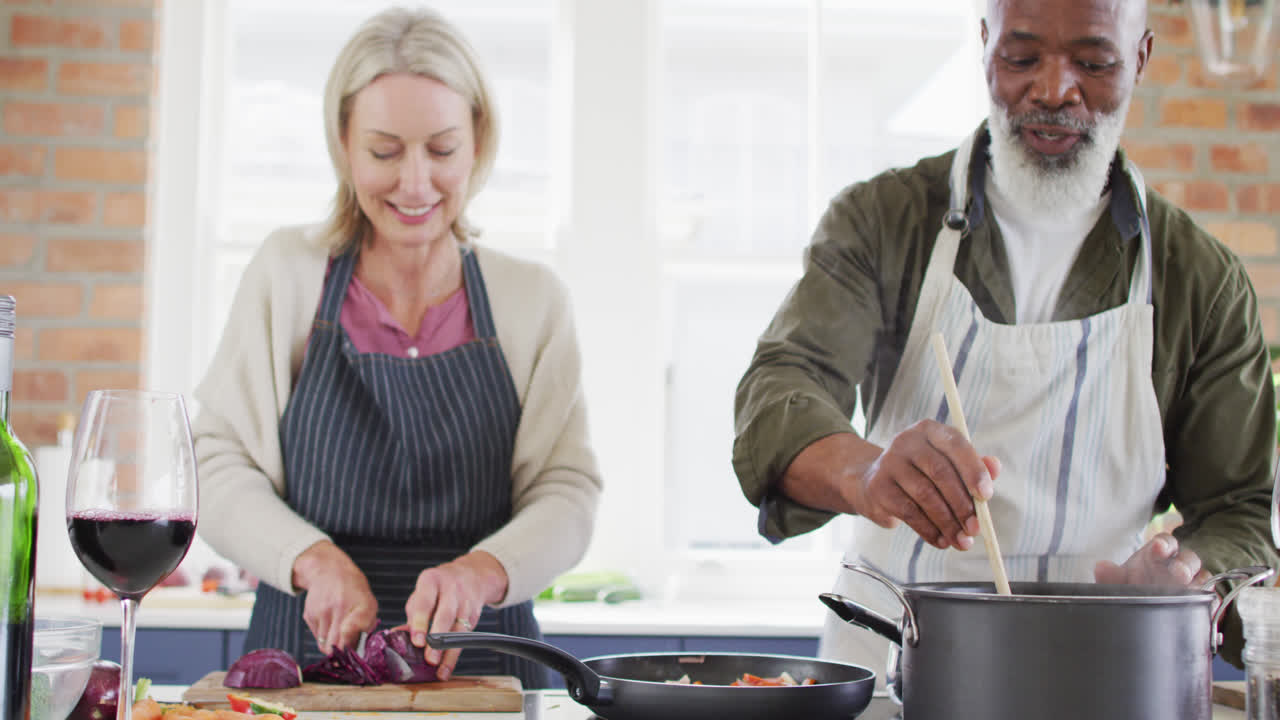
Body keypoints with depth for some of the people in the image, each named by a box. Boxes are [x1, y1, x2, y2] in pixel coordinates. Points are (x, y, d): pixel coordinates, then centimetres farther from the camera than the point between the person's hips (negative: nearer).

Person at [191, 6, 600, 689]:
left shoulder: (533, 299, 7)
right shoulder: (285, 274, 6)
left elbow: (567, 490, 2)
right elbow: (216, 461, 3)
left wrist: (482, 570, -18)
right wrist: (315, 559, -14)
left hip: (479, 663, 0)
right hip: (305, 647, 0)